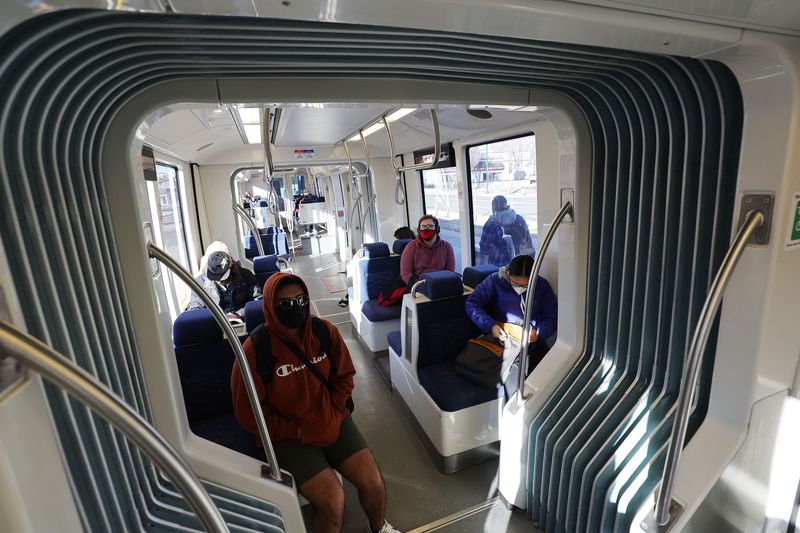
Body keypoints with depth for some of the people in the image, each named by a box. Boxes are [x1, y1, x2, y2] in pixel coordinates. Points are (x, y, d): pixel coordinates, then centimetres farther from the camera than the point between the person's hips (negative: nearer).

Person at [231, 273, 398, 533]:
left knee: (373, 481, -6)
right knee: (333, 499, -18)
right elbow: (249, 414, -11)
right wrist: (299, 431, -13)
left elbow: (343, 377, 4)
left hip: (331, 421, 3)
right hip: (287, 434, -3)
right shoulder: (255, 350, -18)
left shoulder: (324, 331, -8)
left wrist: (331, 415, -8)